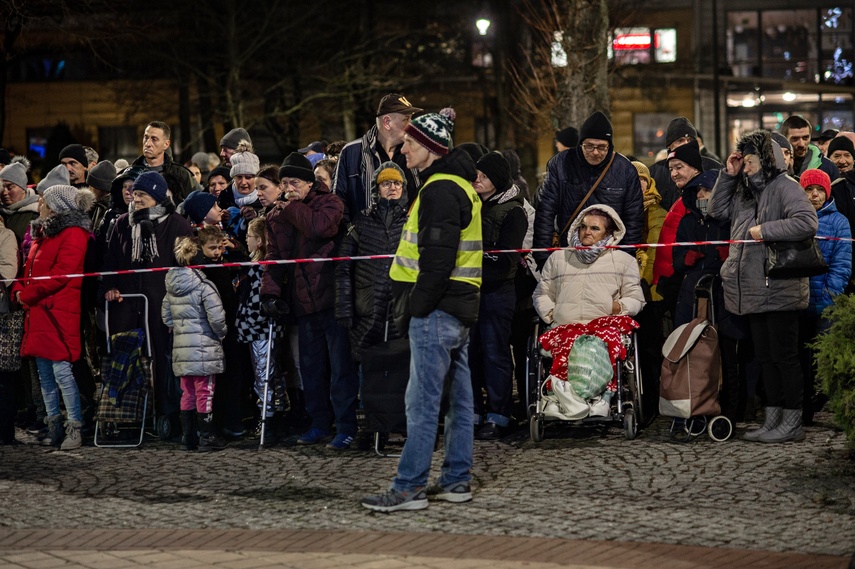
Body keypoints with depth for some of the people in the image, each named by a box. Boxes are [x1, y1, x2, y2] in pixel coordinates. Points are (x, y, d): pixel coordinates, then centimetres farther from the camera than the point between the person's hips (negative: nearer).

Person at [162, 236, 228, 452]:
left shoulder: (171, 287, 8)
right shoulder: (203, 285, -13)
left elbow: (166, 316, 14)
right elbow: (216, 317, -15)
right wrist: (221, 333, 3)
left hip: (181, 348, 6)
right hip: (204, 348, -6)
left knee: (187, 393, 13)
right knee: (204, 392, -1)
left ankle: (188, 437, 15)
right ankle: (207, 437, 2)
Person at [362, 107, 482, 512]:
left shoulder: (440, 190, -15)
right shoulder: (460, 185, 18)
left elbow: (437, 258, -22)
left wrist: (414, 306, -17)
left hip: (436, 311, -11)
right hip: (459, 308, 11)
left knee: (422, 402, -9)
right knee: (458, 399, 12)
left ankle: (408, 487, -8)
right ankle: (456, 481, 18)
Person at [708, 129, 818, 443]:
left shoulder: (785, 187, -12)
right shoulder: (746, 190, 14)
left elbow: (806, 223, -25)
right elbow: (717, 210, 19)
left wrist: (764, 230, -20)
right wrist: (728, 175, 9)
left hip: (779, 290, -9)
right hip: (753, 291, 9)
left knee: (784, 356, -3)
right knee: (765, 357, 13)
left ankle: (792, 423, 3)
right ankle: (773, 420, 21)